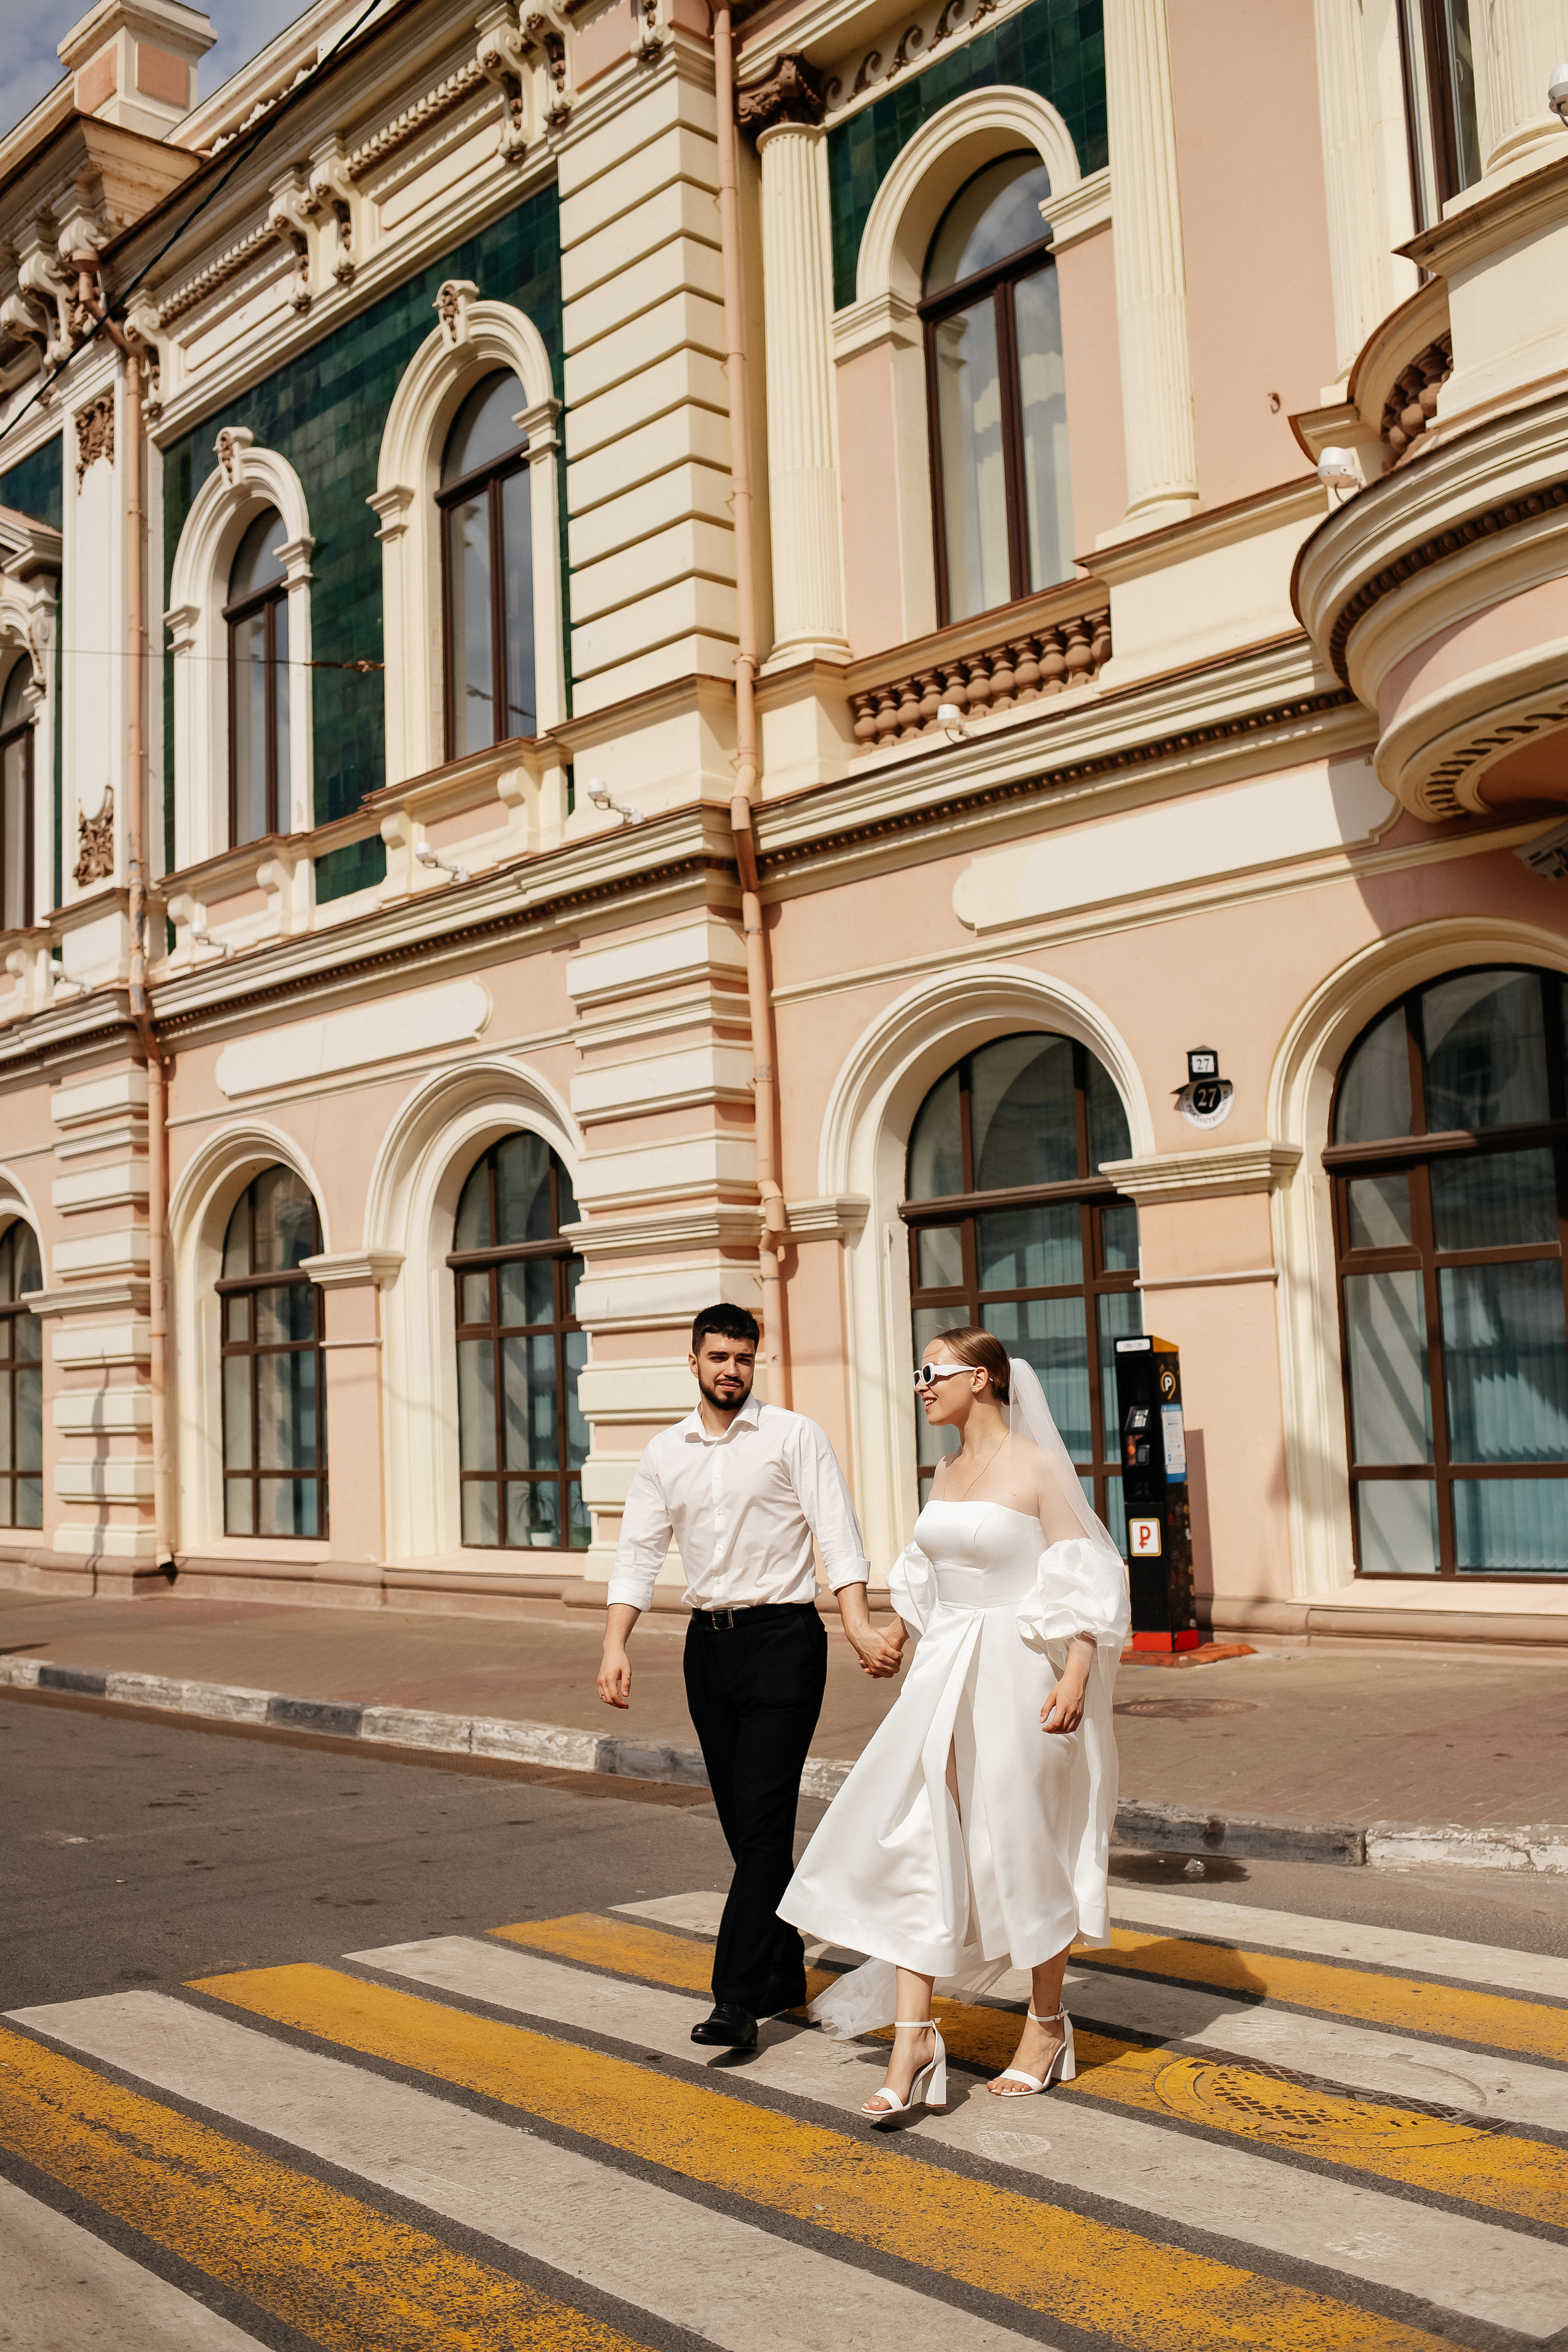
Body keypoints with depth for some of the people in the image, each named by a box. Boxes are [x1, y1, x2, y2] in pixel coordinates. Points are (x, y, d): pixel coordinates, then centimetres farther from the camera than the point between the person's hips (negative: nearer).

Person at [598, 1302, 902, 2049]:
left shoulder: (793, 1436, -3)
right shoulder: (664, 1454, 10)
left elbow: (837, 1534, -11)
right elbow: (639, 1552, 6)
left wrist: (860, 1627, -25)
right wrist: (614, 1644, -7)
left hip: (783, 1636, -5)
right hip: (709, 1644, 5)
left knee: (763, 1820, -9)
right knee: (742, 1823, 12)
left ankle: (736, 1999, -8)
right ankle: (785, 1974, 27)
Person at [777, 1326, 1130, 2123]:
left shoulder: (1038, 1468, -10)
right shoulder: (946, 1472, 10)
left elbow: (1087, 1584, -12)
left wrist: (1077, 1677, -21)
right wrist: (898, 1644, 24)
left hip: (1018, 1673, -6)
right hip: (946, 1675, 6)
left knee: (1027, 1849, 6)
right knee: (917, 1843, -2)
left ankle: (1047, 2025, 25)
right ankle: (912, 2039, 2)